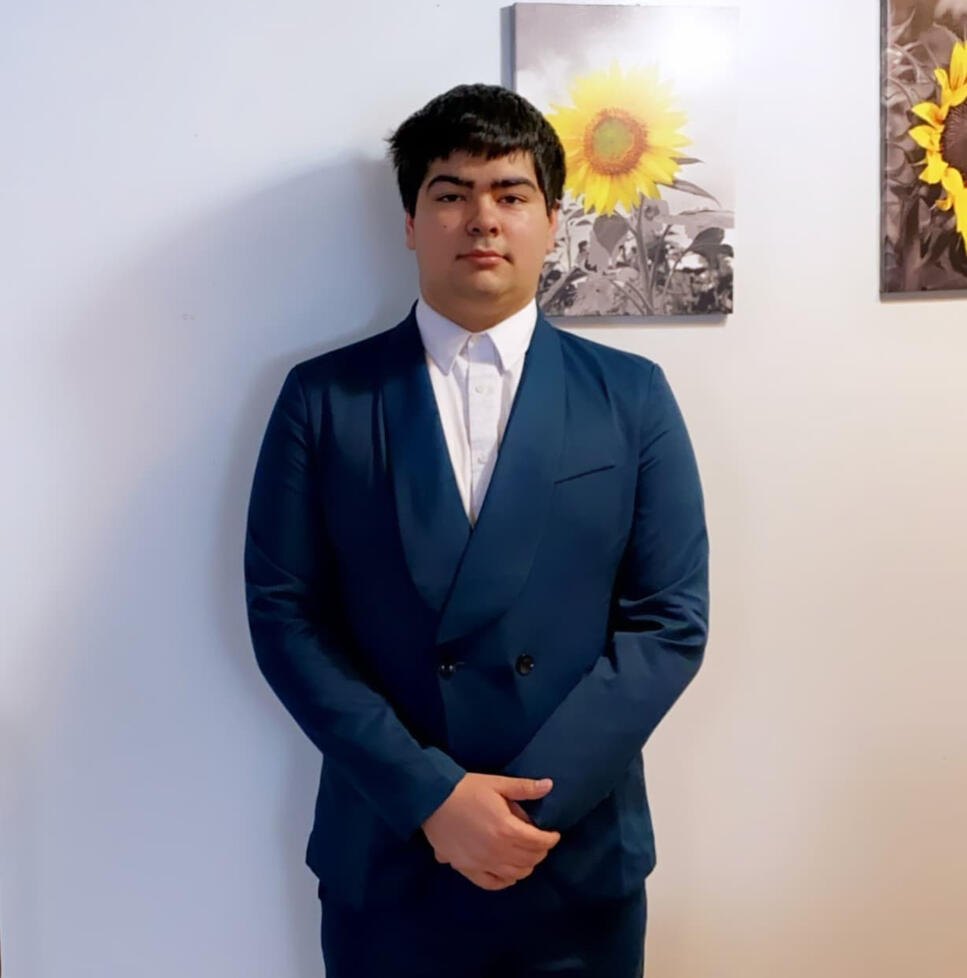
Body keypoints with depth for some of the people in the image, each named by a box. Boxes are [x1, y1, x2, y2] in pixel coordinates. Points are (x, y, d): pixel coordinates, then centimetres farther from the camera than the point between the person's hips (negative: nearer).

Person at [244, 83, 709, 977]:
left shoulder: (633, 397, 0)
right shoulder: (321, 399, -1)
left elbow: (672, 619, -4)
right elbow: (285, 615, -6)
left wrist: (537, 798, -13)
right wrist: (429, 795, -14)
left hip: (580, 860, 1)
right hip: (386, 858, 0)